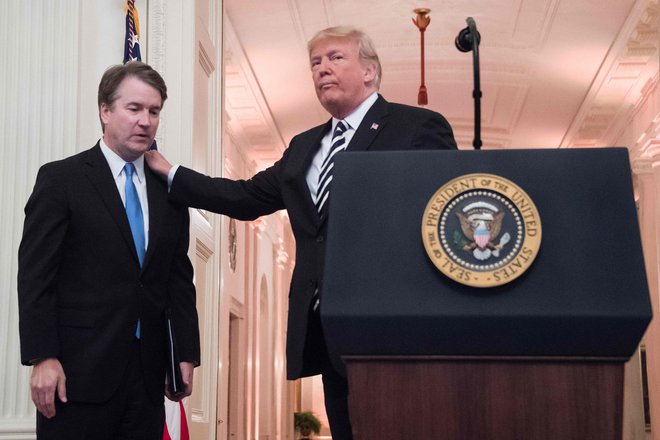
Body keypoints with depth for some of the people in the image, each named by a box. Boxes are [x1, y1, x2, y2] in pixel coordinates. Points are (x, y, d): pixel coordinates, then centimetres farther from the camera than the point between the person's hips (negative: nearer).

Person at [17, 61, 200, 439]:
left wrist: (187, 354, 7)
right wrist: (43, 358, -13)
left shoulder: (169, 190, 13)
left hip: (148, 375, 4)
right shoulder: (61, 179, -1)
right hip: (79, 371, -4)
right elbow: (35, 275, -6)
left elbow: (180, 278, 13)